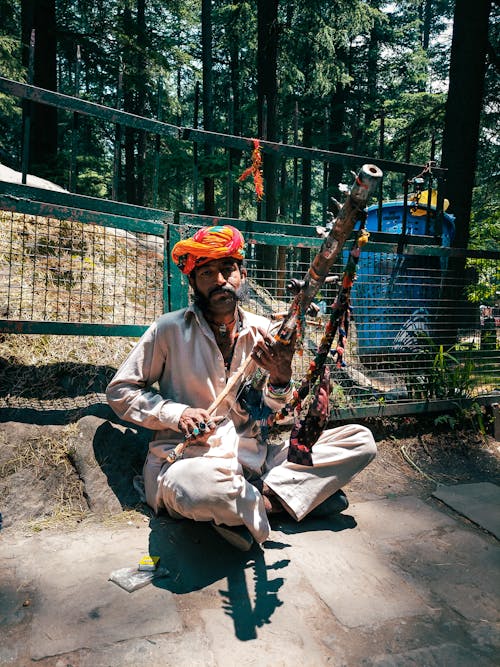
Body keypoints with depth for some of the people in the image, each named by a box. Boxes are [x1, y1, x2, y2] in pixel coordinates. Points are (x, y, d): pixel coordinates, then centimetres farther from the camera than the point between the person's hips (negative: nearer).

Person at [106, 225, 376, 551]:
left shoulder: (263, 331, 7)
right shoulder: (170, 329, -2)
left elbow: (273, 418, 8)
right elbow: (119, 390, 3)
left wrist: (280, 380, -14)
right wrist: (177, 414, -12)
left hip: (254, 460, 4)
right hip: (190, 459, -3)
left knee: (361, 439, -6)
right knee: (196, 487, -41)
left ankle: (263, 496, -15)